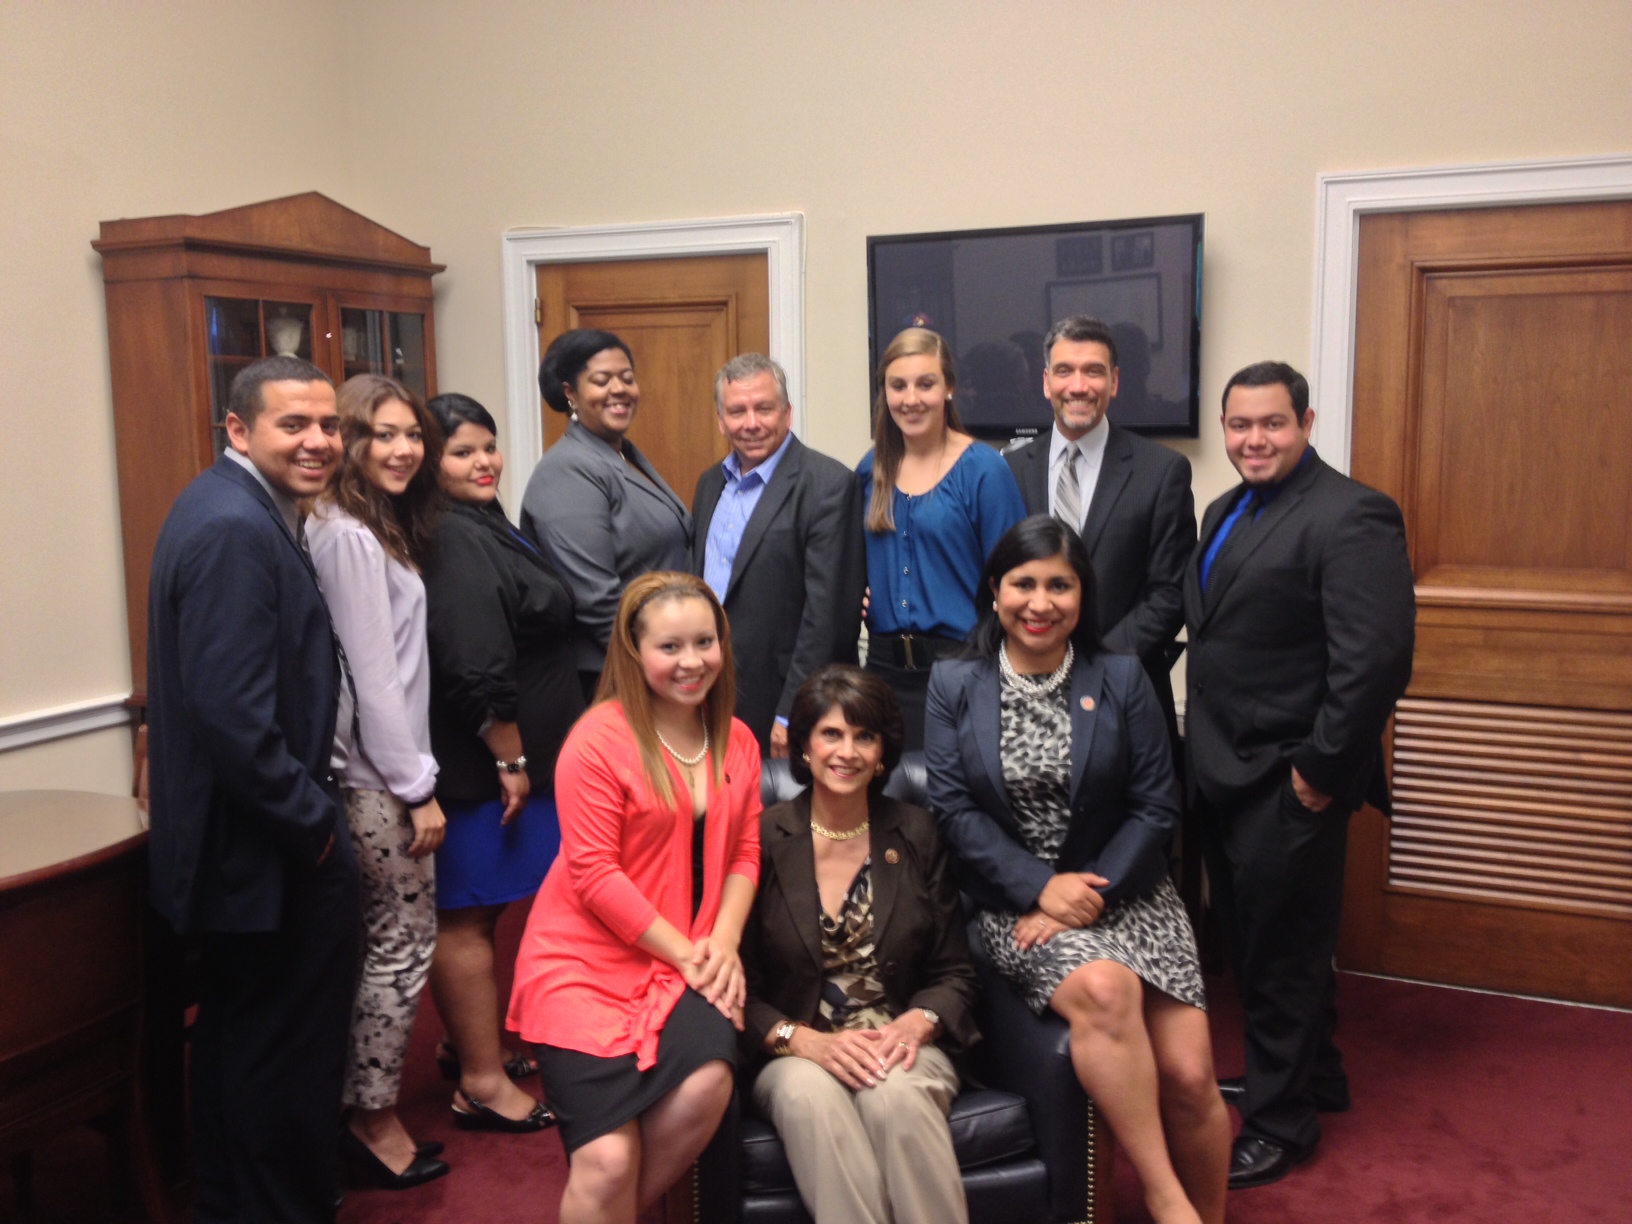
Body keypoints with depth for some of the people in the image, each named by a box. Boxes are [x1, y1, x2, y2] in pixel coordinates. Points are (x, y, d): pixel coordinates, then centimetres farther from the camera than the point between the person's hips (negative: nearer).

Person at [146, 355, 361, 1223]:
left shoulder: (235, 510, 9)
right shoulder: (237, 530, -22)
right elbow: (233, 715, -29)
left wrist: (306, 812, 14)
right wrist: (314, 824, -18)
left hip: (236, 836, 11)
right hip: (263, 848, -11)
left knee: (239, 1037, 23)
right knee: (285, 1047, 5)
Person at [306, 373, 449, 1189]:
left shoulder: (378, 527, 13)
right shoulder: (349, 535, -17)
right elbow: (371, 675, -19)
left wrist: (412, 775, 11)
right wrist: (418, 787, -16)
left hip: (378, 769, 9)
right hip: (376, 775, -9)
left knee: (387, 939, 16)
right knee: (405, 942, 1)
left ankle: (363, 1104, 28)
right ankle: (372, 1117, 14)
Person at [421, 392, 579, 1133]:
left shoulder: (480, 530, 15)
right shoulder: (454, 543, -18)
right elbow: (476, 670, -23)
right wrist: (510, 759, -17)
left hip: (495, 761, 10)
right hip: (480, 765, -10)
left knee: (475, 911, 18)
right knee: (469, 915, -2)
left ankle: (467, 1045, 32)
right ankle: (483, 1083, 6)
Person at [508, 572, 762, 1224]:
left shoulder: (737, 742, 6)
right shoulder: (598, 741, -12)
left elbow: (744, 853, 6)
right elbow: (594, 874, -15)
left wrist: (722, 944, -10)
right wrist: (688, 955, -13)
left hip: (689, 962, 4)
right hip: (586, 961, -4)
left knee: (706, 1084, -24)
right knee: (609, 1161, -15)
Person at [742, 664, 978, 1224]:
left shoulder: (916, 836, 8)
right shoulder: (764, 840, 1)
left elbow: (954, 974, 9)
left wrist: (917, 1024, -12)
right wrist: (806, 1041, -16)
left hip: (901, 1050, 1)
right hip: (795, 1055, -1)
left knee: (895, 1095, -33)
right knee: (811, 1092, -35)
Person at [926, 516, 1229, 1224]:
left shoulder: (1121, 680, 5)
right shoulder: (954, 685, 4)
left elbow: (1156, 807, 1)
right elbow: (954, 808, -3)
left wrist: (1093, 890, -12)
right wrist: (1041, 886, -13)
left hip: (1121, 891, 2)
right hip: (1016, 899, -1)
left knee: (1189, 1077, -14)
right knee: (1105, 989, -32)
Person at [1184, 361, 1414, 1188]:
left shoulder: (1350, 517, -15)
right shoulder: (1226, 513, 13)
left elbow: (1375, 659, -22)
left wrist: (1319, 769, -20)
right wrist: (1201, 742, 12)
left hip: (1286, 785, -8)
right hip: (1224, 773, 9)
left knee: (1282, 955, 5)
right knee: (1252, 944, 20)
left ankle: (1280, 1123, 21)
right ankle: (1308, 1076, 39)